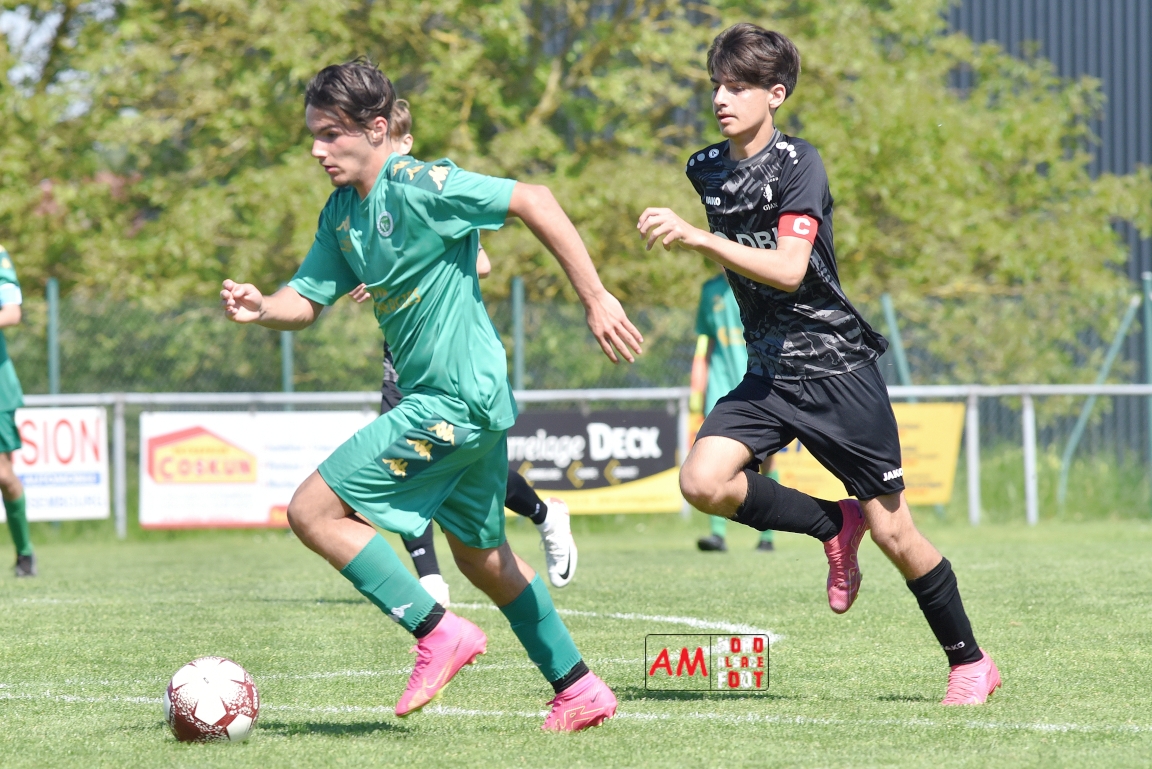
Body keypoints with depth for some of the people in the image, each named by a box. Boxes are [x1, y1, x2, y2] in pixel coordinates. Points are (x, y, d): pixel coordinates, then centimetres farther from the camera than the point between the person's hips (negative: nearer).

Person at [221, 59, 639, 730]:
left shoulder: (419, 187, -17)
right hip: (466, 400, 10)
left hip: (455, 402, -10)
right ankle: (579, 690, 30)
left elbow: (534, 202, -19)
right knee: (482, 556, 22)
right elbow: (307, 301, 11)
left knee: (314, 511, -10)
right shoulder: (342, 212, 9)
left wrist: (597, 298, -20)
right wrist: (260, 308, -13)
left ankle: (440, 632, -6)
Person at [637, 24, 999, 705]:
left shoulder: (799, 165, -14)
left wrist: (695, 237, -31)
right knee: (704, 482, -20)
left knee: (892, 532, -2)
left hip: (838, 370, -6)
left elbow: (788, 269, -27)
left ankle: (970, 663, 17)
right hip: (769, 374, 6)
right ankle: (833, 526, 5)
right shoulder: (707, 170, 7)